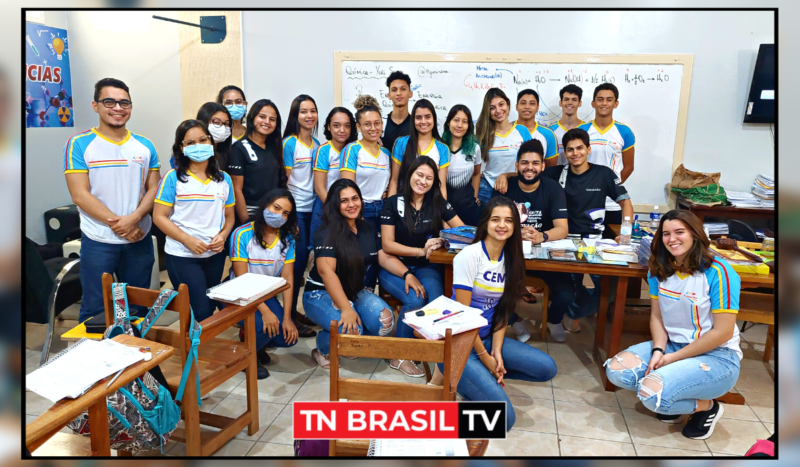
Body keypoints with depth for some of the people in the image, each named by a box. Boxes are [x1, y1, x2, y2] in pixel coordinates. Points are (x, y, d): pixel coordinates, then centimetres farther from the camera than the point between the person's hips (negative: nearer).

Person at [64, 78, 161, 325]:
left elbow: (153, 189, 4)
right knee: (95, 310, 4)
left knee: (139, 307, 14)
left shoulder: (144, 145, 6)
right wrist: (118, 225, -16)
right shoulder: (79, 144, -4)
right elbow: (80, 195, -10)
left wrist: (133, 218, -14)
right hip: (98, 242, -3)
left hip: (139, 239, 3)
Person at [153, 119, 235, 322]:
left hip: (215, 255, 5)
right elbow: (159, 217, -9)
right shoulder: (173, 178, -7)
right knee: (200, 313, -7)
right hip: (182, 256, -4)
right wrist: (188, 240, -19)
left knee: (210, 309, 17)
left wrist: (222, 236, -9)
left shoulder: (224, 179, 5)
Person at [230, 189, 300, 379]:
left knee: (289, 337, -13)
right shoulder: (243, 235, -17)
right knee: (265, 327, -30)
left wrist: (287, 317, -14)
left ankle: (254, 339, 19)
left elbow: (288, 279, -6)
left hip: (268, 295, 5)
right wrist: (265, 311, -27)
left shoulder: (287, 239, -3)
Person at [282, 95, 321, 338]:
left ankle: (293, 311, 23)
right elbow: (282, 181, -10)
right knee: (297, 263, -3)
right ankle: (290, 316, 9)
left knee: (303, 263, 11)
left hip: (312, 209, 6)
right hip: (294, 210, -6)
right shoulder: (289, 144, -9)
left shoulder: (317, 144, 9)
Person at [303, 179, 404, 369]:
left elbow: (385, 258, 4)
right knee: (350, 330, -32)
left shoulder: (368, 229, 6)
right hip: (321, 293, -6)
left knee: (385, 321, -20)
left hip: (355, 291, 6)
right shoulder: (327, 233, -15)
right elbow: (325, 270, -26)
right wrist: (346, 309, -35)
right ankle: (323, 349, 3)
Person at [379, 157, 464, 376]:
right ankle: (399, 356, -9)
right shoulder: (393, 203, -2)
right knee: (415, 300, -31)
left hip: (426, 267, 2)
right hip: (394, 267, -2)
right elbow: (387, 244, -7)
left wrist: (442, 241, -17)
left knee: (436, 301, -31)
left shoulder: (438, 204, 5)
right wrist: (421, 251, -15)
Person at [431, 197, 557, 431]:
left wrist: (497, 351, -6)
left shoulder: (510, 259, 5)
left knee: (547, 369, -4)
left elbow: (503, 310, 6)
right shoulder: (469, 255, -16)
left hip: (486, 337, 7)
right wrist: (484, 358, -12)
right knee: (503, 419, -16)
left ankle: (480, 379, 4)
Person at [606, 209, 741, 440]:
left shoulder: (718, 272, -17)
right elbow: (657, 315, 5)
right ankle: (673, 401, 8)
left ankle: (706, 406, 3)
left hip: (716, 356, -6)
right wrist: (658, 350, -14)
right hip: (672, 344, 7)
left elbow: (722, 332, -17)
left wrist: (674, 358, -14)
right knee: (616, 369, -15)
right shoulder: (659, 269, 1)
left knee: (652, 394, -29)